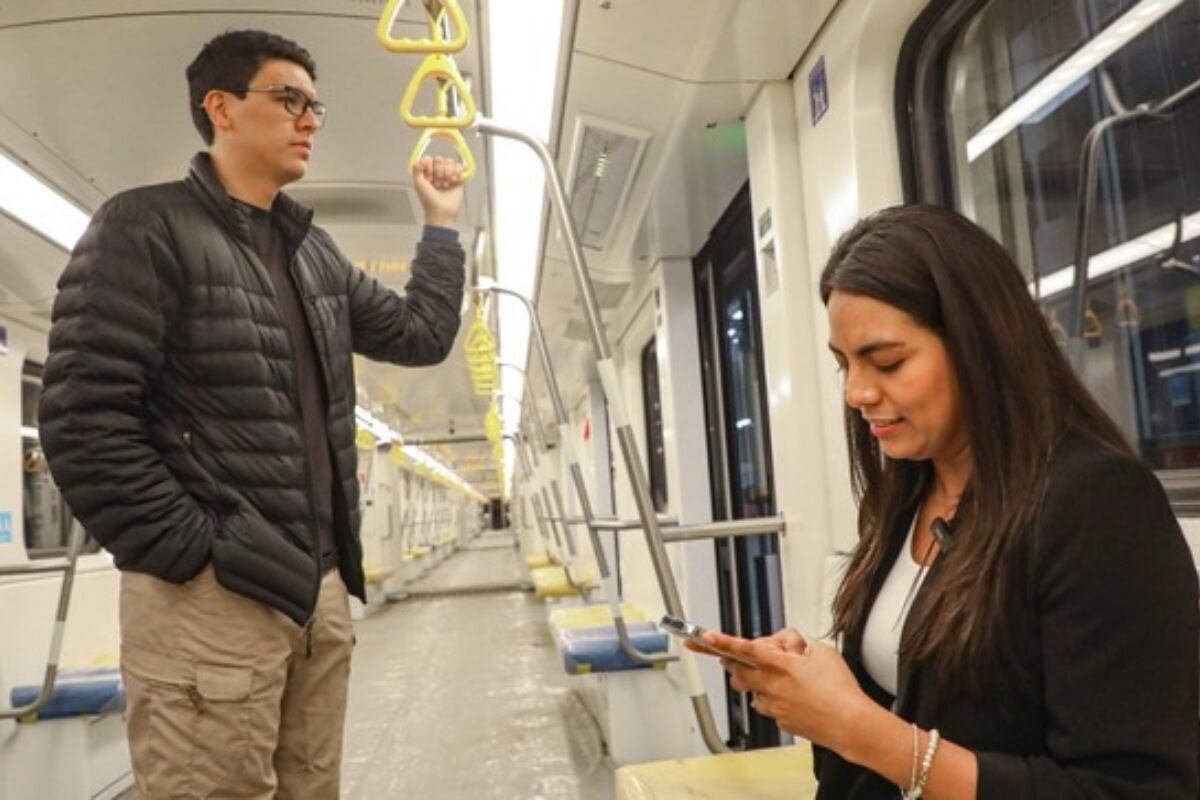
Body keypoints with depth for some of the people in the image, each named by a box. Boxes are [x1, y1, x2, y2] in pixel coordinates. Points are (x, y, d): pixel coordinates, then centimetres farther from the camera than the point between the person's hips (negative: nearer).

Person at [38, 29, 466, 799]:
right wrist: (190, 555, -15)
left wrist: (443, 224, 19)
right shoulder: (147, 226, -5)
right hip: (212, 598, -7)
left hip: (318, 591, 7)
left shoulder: (315, 251, 17)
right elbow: (83, 418, -12)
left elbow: (422, 335, 22)